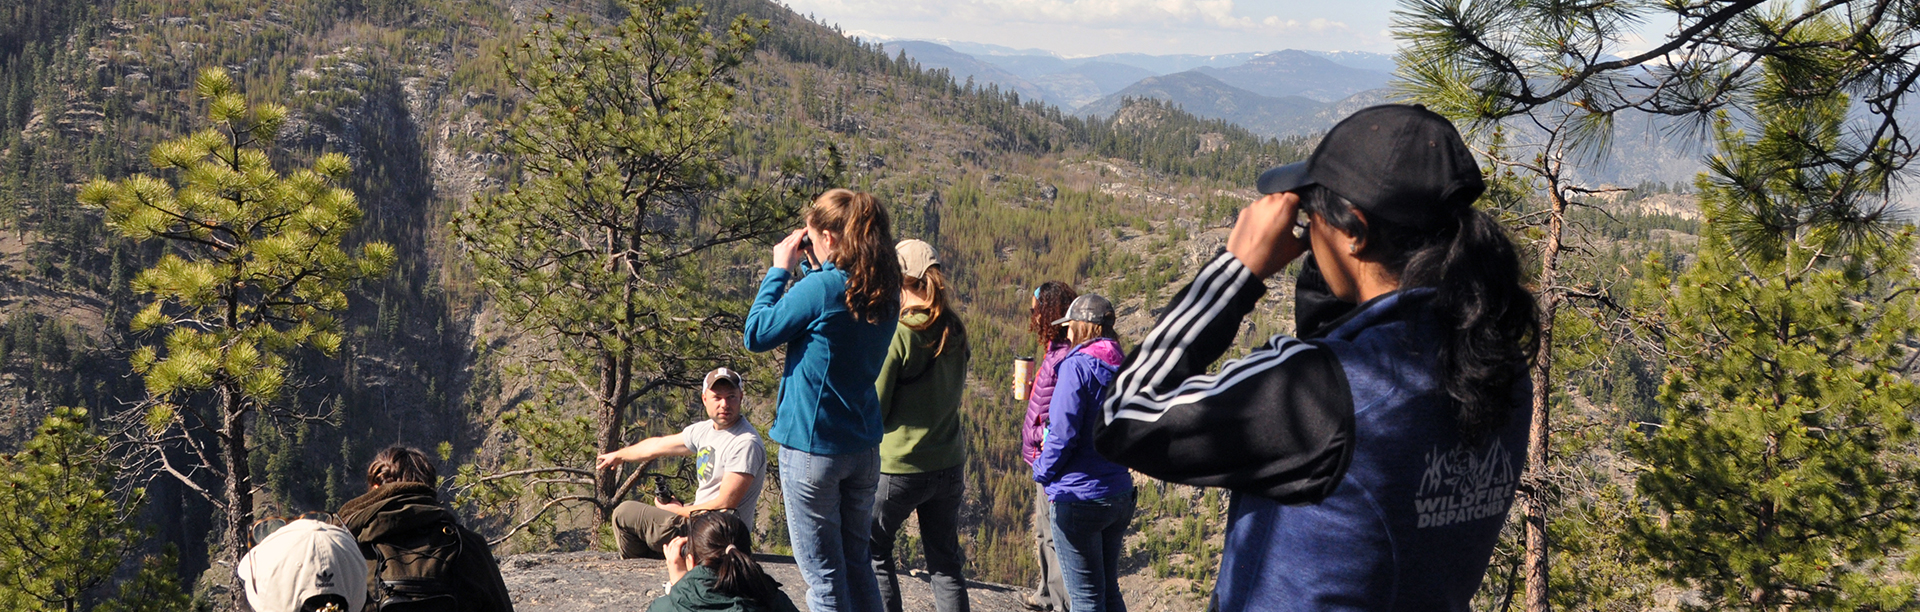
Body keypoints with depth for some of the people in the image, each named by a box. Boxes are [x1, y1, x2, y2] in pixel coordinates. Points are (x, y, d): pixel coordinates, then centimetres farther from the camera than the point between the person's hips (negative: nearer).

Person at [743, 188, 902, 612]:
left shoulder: (822, 286, -17)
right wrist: (816, 269, 9)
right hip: (864, 446, 7)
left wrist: (780, 269, -1)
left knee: (823, 575, 2)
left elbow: (756, 334, -9)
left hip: (813, 446, -7)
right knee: (857, 565, 17)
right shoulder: (885, 294, 4)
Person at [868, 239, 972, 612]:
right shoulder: (955, 332, 2)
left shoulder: (897, 333, -16)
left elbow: (873, 408, -13)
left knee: (872, 553, 12)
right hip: (949, 463, 6)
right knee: (946, 564, 11)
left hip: (898, 465, -5)